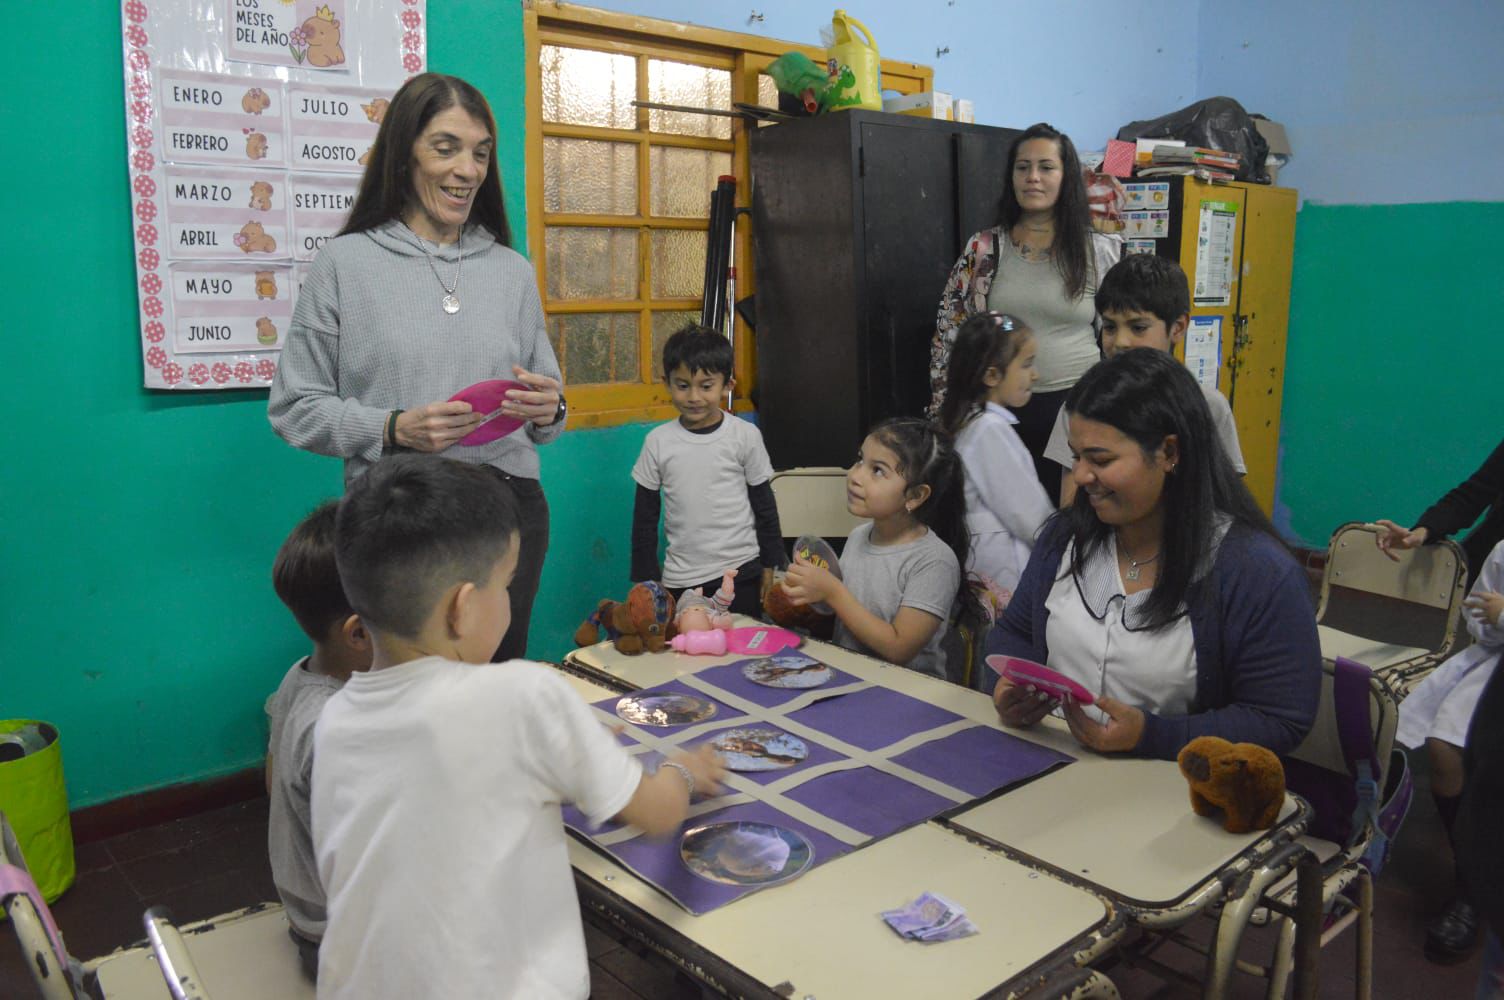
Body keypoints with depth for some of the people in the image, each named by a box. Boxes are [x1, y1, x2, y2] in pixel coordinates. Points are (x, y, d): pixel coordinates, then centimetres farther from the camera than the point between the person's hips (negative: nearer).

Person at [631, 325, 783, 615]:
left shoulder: (745, 436, -4)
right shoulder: (658, 442, -1)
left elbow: (765, 506, 4)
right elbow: (645, 517, 6)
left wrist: (771, 568, 5)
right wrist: (646, 580, 6)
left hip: (740, 573, -1)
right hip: (680, 580, 1)